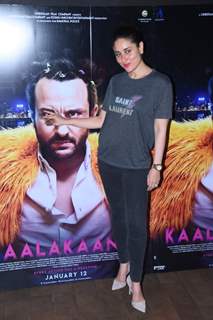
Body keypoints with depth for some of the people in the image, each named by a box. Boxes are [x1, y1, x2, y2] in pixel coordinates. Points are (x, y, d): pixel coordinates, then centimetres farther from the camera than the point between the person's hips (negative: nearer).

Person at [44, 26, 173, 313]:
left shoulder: (160, 83, -7)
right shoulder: (116, 81, 6)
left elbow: (161, 128, -7)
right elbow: (101, 120, 9)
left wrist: (156, 166, -9)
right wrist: (65, 121, 6)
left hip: (136, 166, -4)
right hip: (108, 162, 4)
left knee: (136, 223, 2)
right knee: (118, 216, 15)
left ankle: (135, 283, 18)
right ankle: (124, 266, 35)